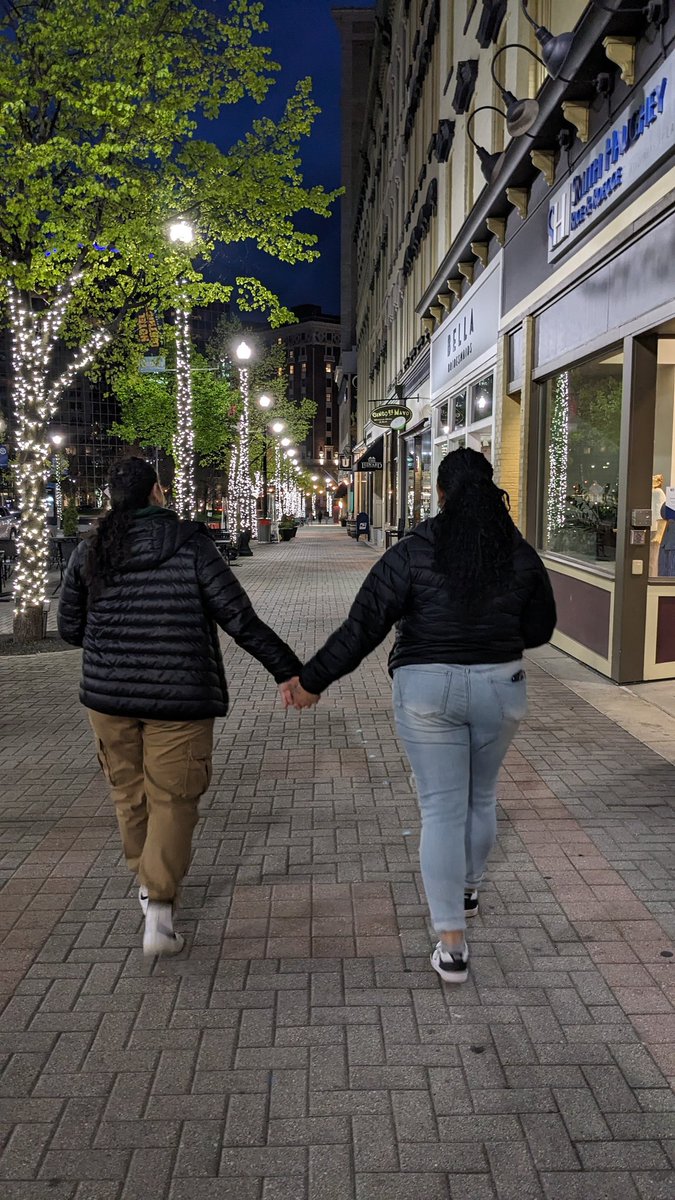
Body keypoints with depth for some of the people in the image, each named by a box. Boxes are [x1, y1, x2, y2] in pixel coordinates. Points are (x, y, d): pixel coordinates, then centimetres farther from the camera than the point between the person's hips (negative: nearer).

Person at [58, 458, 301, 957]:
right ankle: (159, 913, -2)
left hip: (109, 693, 4)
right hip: (178, 696, -4)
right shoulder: (190, 542, -7)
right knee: (172, 800, 4)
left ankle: (148, 882, 37)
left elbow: (70, 626, 11)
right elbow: (239, 617, -11)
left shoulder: (91, 549, 3)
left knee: (130, 792, 20)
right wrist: (288, 669, -6)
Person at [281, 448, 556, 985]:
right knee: (482, 797, 23)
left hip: (428, 689, -3)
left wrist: (313, 679, -4)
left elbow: (363, 627, -12)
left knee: (442, 809, 3)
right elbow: (541, 628, 6)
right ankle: (468, 890, 46)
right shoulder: (521, 554, -2)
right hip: (500, 687, 3)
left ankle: (452, 945, 5)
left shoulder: (414, 552, -10)